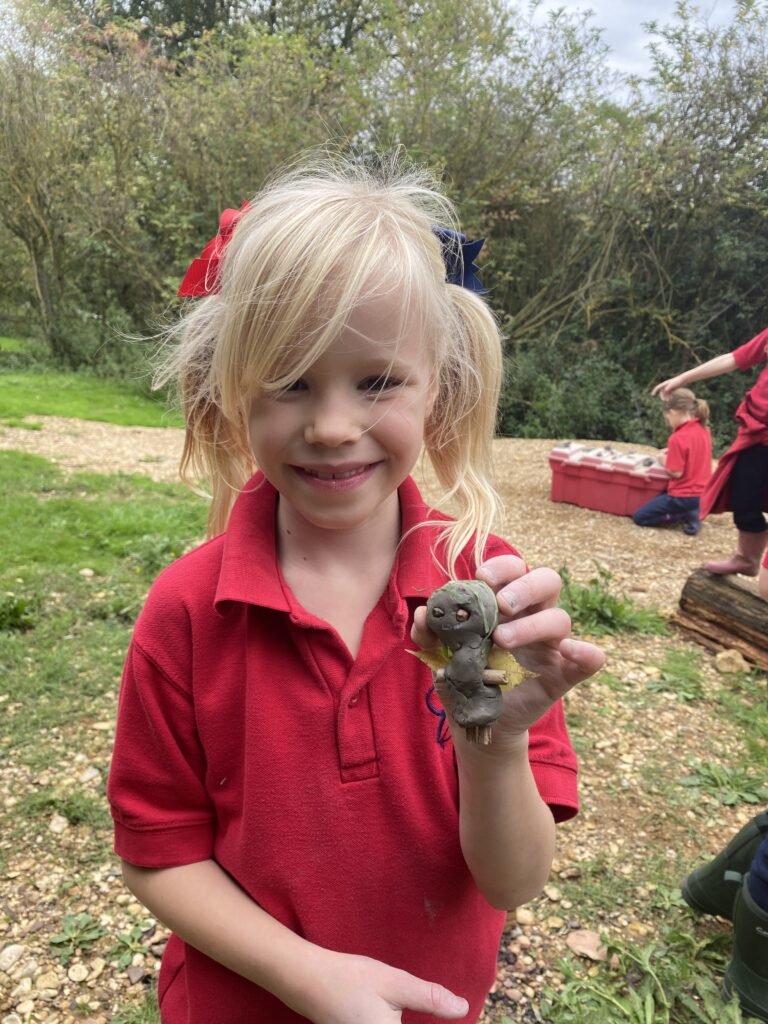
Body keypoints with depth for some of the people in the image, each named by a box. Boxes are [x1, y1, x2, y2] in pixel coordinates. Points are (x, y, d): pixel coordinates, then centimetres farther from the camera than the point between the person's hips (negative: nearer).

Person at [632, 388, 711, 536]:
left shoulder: (678, 438, -22)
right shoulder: (703, 429, 3)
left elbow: (676, 473, -20)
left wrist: (664, 460, -2)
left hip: (684, 495, -8)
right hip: (702, 493, 9)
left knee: (639, 517, 3)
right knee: (660, 496, 36)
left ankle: (685, 514, -9)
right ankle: (689, 512, 8)